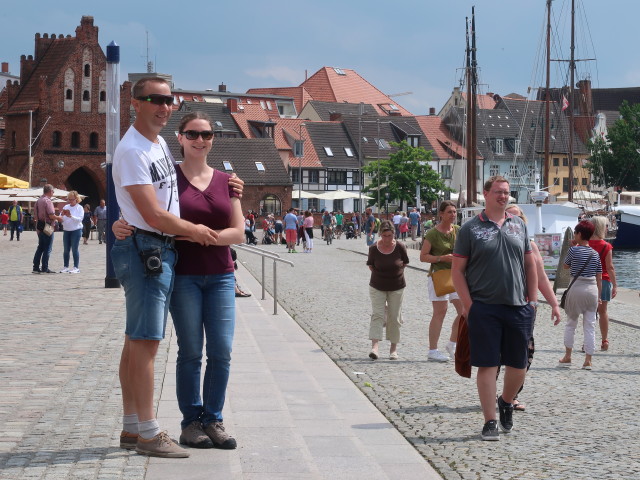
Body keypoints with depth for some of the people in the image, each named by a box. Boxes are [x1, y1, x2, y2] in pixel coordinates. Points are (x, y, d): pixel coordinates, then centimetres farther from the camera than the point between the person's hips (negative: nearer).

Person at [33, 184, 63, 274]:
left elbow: (36, 215, 15)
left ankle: (36, 267, 13)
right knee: (47, 249, -2)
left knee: (40, 248, 13)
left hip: (39, 227, 8)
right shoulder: (47, 201, -15)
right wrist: (59, 218, -3)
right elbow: (51, 215, -21)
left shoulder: (38, 201, 12)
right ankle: (45, 268, -2)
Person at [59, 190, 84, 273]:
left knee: (74, 249, -6)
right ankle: (65, 267, 12)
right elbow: (61, 219, 12)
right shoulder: (66, 207, 12)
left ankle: (76, 267, -3)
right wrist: (62, 215, -10)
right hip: (66, 230, 5)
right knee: (66, 249, 6)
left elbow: (80, 219, -12)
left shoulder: (79, 208, -1)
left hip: (76, 230, -5)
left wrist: (70, 216, -22)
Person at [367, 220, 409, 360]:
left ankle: (393, 349, 16)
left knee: (394, 317, 5)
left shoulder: (400, 247, -12)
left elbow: (405, 263, 4)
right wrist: (380, 275, 3)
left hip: (396, 287, 0)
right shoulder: (374, 248, -11)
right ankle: (374, 347, -18)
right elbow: (370, 265, 4)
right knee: (377, 315, -10)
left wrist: (395, 274, 5)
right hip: (377, 287, 0)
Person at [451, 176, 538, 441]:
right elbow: (457, 270, -2)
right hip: (484, 308, -4)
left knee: (518, 365, 8)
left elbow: (530, 265, 15)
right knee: (487, 365, -2)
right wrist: (468, 305, -9)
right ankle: (490, 421, 6)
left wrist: (532, 300, 8)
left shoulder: (519, 225, 11)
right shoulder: (470, 228, -1)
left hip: (518, 307, 4)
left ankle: (506, 401, 35)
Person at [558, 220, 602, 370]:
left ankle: (567, 357, 16)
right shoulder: (595, 253, 6)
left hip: (577, 288, -3)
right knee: (590, 326, 4)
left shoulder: (574, 250, -7)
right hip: (593, 289, 3)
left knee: (571, 324, 12)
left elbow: (565, 266, 9)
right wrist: (599, 296, 13)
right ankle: (588, 360, 2)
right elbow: (599, 277, 8)